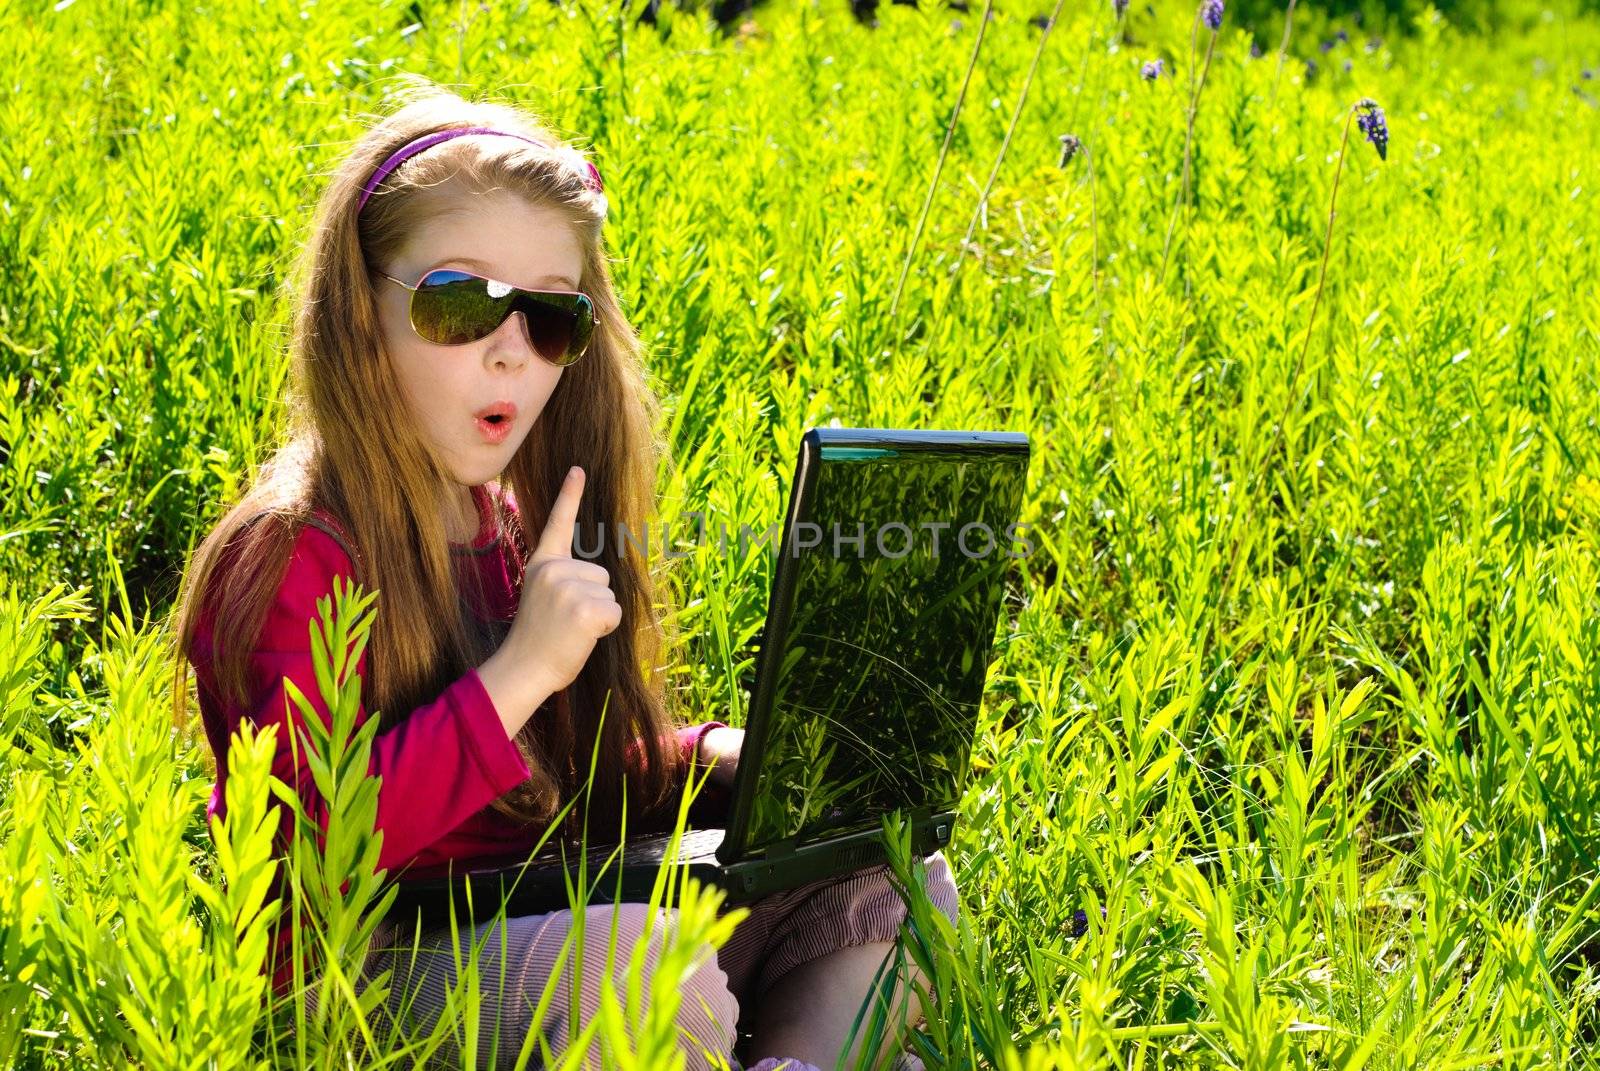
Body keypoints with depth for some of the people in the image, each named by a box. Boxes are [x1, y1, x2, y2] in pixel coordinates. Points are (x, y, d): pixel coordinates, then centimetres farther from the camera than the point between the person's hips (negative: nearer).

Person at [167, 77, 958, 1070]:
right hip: (370, 980, -9)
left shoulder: (524, 527, 14)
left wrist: (705, 757, 2)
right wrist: (519, 672, -23)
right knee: (647, 954, -38)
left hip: (545, 934, 9)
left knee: (892, 879, -1)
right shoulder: (290, 555, -12)